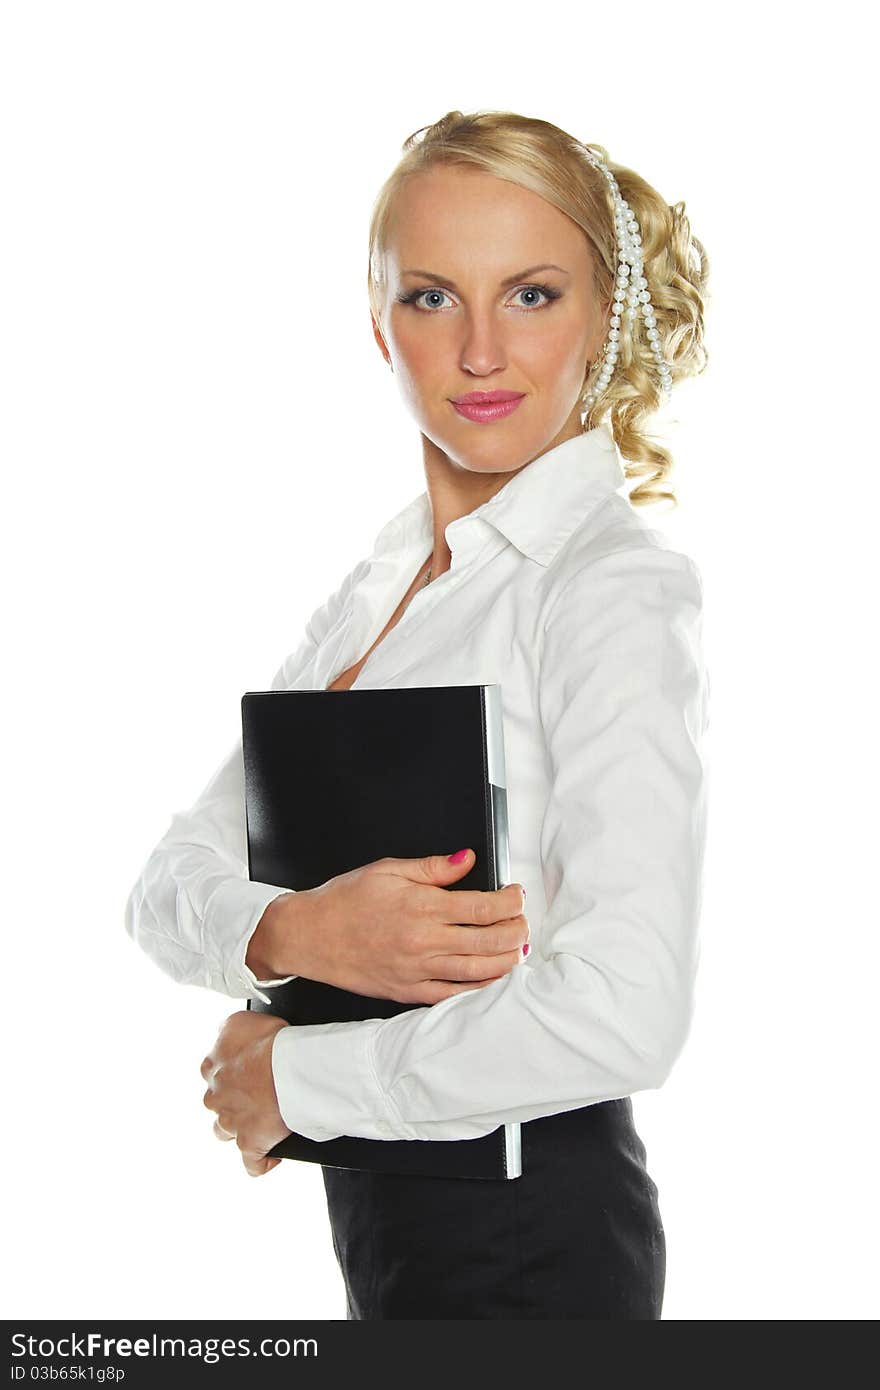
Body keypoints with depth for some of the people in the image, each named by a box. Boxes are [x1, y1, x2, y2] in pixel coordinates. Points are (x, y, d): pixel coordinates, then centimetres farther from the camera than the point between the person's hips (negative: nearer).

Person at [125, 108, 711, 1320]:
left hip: (527, 1235, -7)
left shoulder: (620, 590, -17)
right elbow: (170, 888, 2)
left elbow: (624, 1012, -28)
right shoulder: (377, 584, 6)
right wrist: (293, 931, -20)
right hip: (382, 1211, 7)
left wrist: (292, 1077, -16)